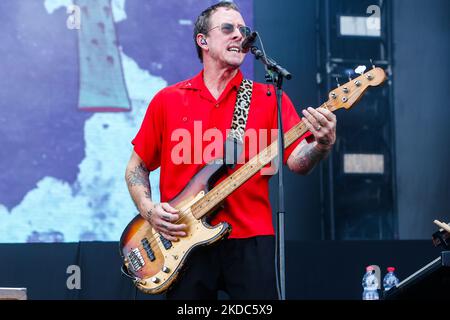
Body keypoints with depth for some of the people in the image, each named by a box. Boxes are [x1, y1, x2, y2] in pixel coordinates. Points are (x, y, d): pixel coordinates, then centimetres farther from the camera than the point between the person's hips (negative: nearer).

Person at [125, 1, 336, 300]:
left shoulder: (270, 99, 7)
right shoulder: (167, 100, 10)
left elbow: (297, 160, -5)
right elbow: (137, 167, 15)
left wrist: (320, 146, -26)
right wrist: (148, 209, -2)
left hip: (251, 242, -1)